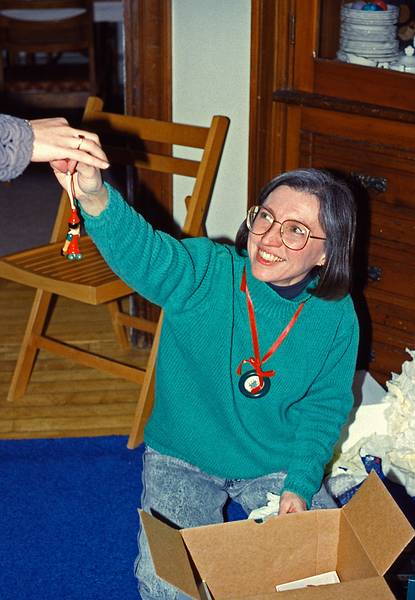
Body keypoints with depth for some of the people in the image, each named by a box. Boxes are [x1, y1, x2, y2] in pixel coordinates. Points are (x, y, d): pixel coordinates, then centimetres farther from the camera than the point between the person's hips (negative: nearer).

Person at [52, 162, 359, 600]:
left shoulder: (336, 317, -12)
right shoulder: (205, 273, -22)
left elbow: (324, 405, -2)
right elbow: (142, 252, -43)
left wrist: (300, 485, -13)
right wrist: (96, 199, -64)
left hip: (279, 463, 2)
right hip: (183, 459, -2)